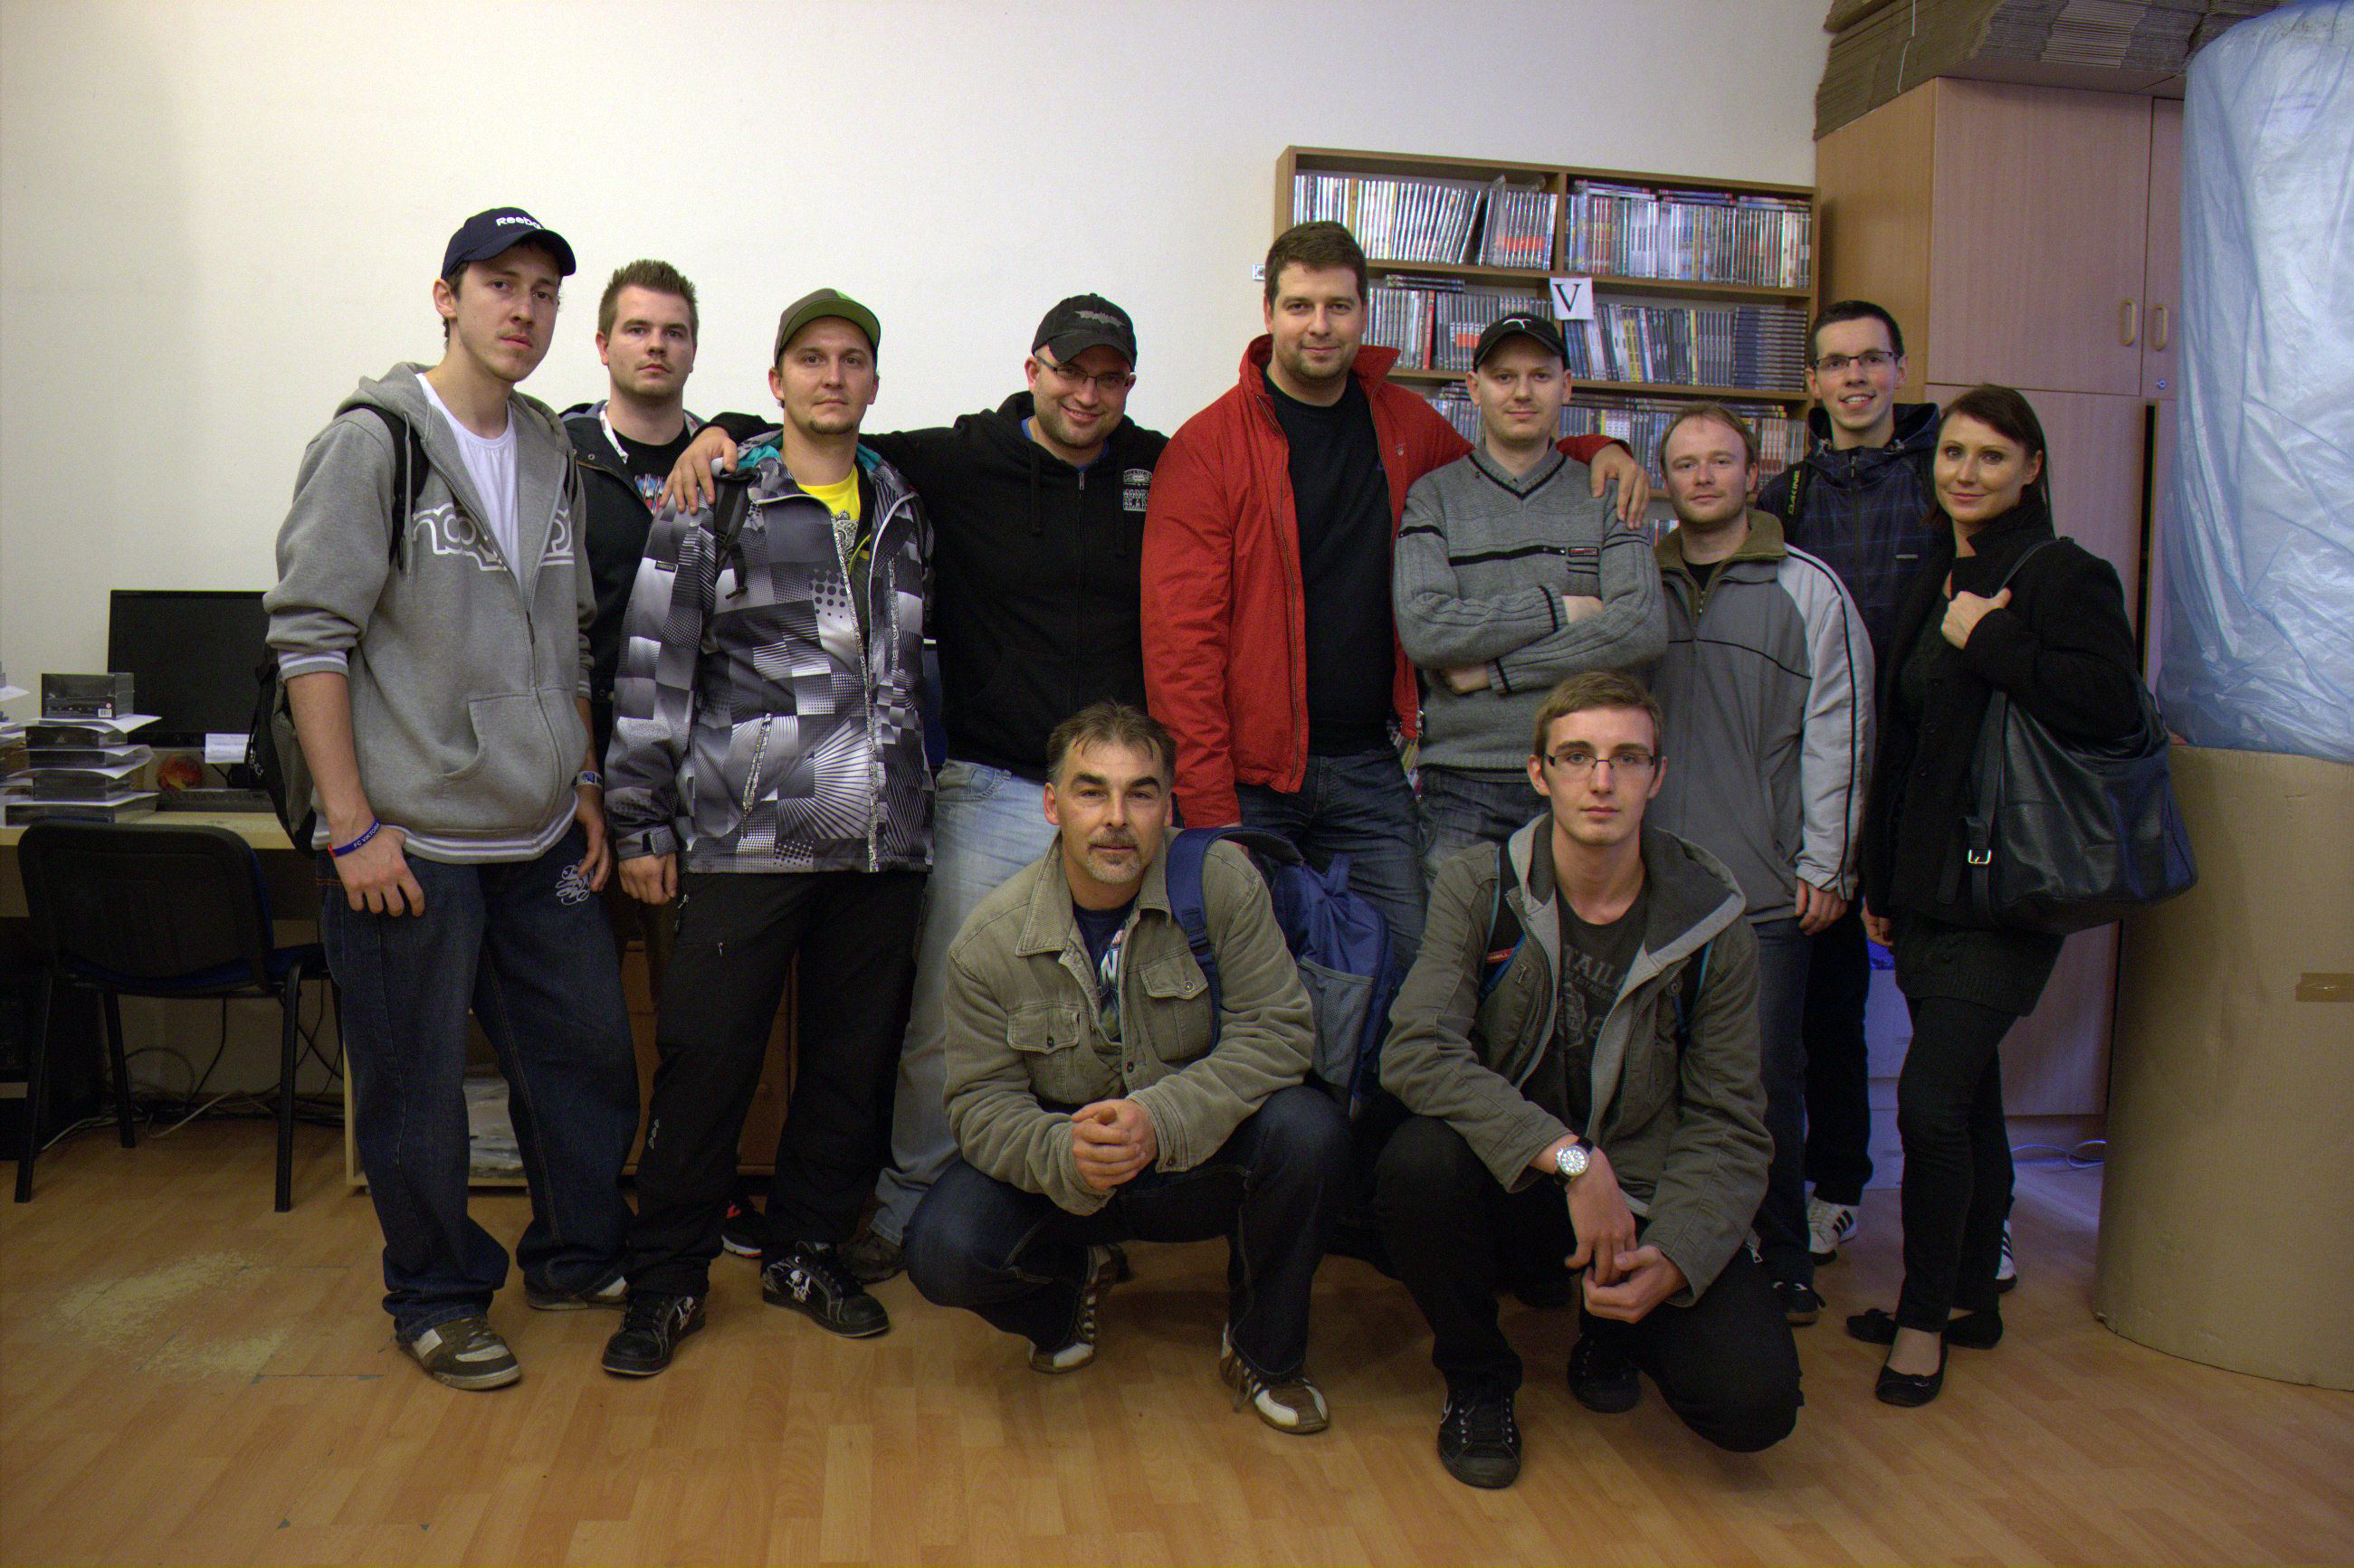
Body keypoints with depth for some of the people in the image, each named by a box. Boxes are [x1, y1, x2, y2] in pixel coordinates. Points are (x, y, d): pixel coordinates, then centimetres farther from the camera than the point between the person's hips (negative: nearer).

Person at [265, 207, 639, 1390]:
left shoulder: (553, 456, 13)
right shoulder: (374, 441, -7)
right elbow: (309, 636, -11)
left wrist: (584, 783, 14)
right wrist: (351, 826, -14)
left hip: (541, 839, 6)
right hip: (409, 838, -6)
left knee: (590, 1051, 12)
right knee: (416, 1086, 4)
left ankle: (578, 1258, 32)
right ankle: (438, 1299, 24)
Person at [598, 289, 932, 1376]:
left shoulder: (904, 516, 15)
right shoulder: (715, 505, 1)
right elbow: (652, 669, -1)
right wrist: (642, 825, -4)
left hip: (882, 838, 4)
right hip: (747, 836, -4)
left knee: (856, 1058, 10)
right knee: (707, 1055, 0)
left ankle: (806, 1250, 27)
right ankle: (667, 1278, 15)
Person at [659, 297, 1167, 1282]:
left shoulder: (1162, 475, 7)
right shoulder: (961, 464, 0)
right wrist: (724, 433, -9)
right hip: (994, 793, -2)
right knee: (948, 1016, 3)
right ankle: (907, 1203, 23)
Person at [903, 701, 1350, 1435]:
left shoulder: (1222, 882, -15)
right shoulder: (989, 940, -13)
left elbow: (1275, 1032, -18)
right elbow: (982, 1102, -10)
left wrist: (1160, 1120, -33)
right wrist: (1064, 1154, -33)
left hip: (1200, 1162, 0)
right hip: (1058, 1168, 1)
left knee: (1309, 1130, -30)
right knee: (943, 1253, -25)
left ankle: (1265, 1350, -1)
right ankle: (1071, 1279, 15)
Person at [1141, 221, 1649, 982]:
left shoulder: (1405, 426, 9)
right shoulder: (1206, 447, -5)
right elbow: (1180, 641, -10)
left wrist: (1598, 450, 11)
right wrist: (1207, 808, -17)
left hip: (1370, 771, 4)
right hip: (1251, 773, -4)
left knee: (1407, 963, 4)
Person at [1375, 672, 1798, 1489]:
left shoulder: (1711, 922, -7)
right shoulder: (1477, 889, -10)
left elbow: (1727, 1124, -5)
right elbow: (1416, 1050, -24)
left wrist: (1676, 1258, -22)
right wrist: (1569, 1155, -33)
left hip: (1646, 1196, 1)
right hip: (1510, 1176, 0)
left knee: (1754, 1405, -19)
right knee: (1418, 1161, -34)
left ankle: (1613, 1327, 18)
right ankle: (1476, 1378, -2)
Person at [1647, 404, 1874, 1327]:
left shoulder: (1809, 590, 3)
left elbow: (1836, 734, 0)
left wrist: (1825, 864, -4)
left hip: (1765, 887, -2)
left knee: (1766, 1076, 2)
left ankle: (1783, 1259, 18)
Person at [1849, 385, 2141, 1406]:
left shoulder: (2064, 575, -8)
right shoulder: (1935, 585, 15)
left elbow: (2114, 707, -23)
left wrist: (1989, 642, -18)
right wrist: (1879, 881, 19)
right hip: (1931, 889, 8)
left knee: (1931, 1099, -11)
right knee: (1968, 1098, 15)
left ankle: (1926, 1316, 7)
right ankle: (1970, 1301, 28)